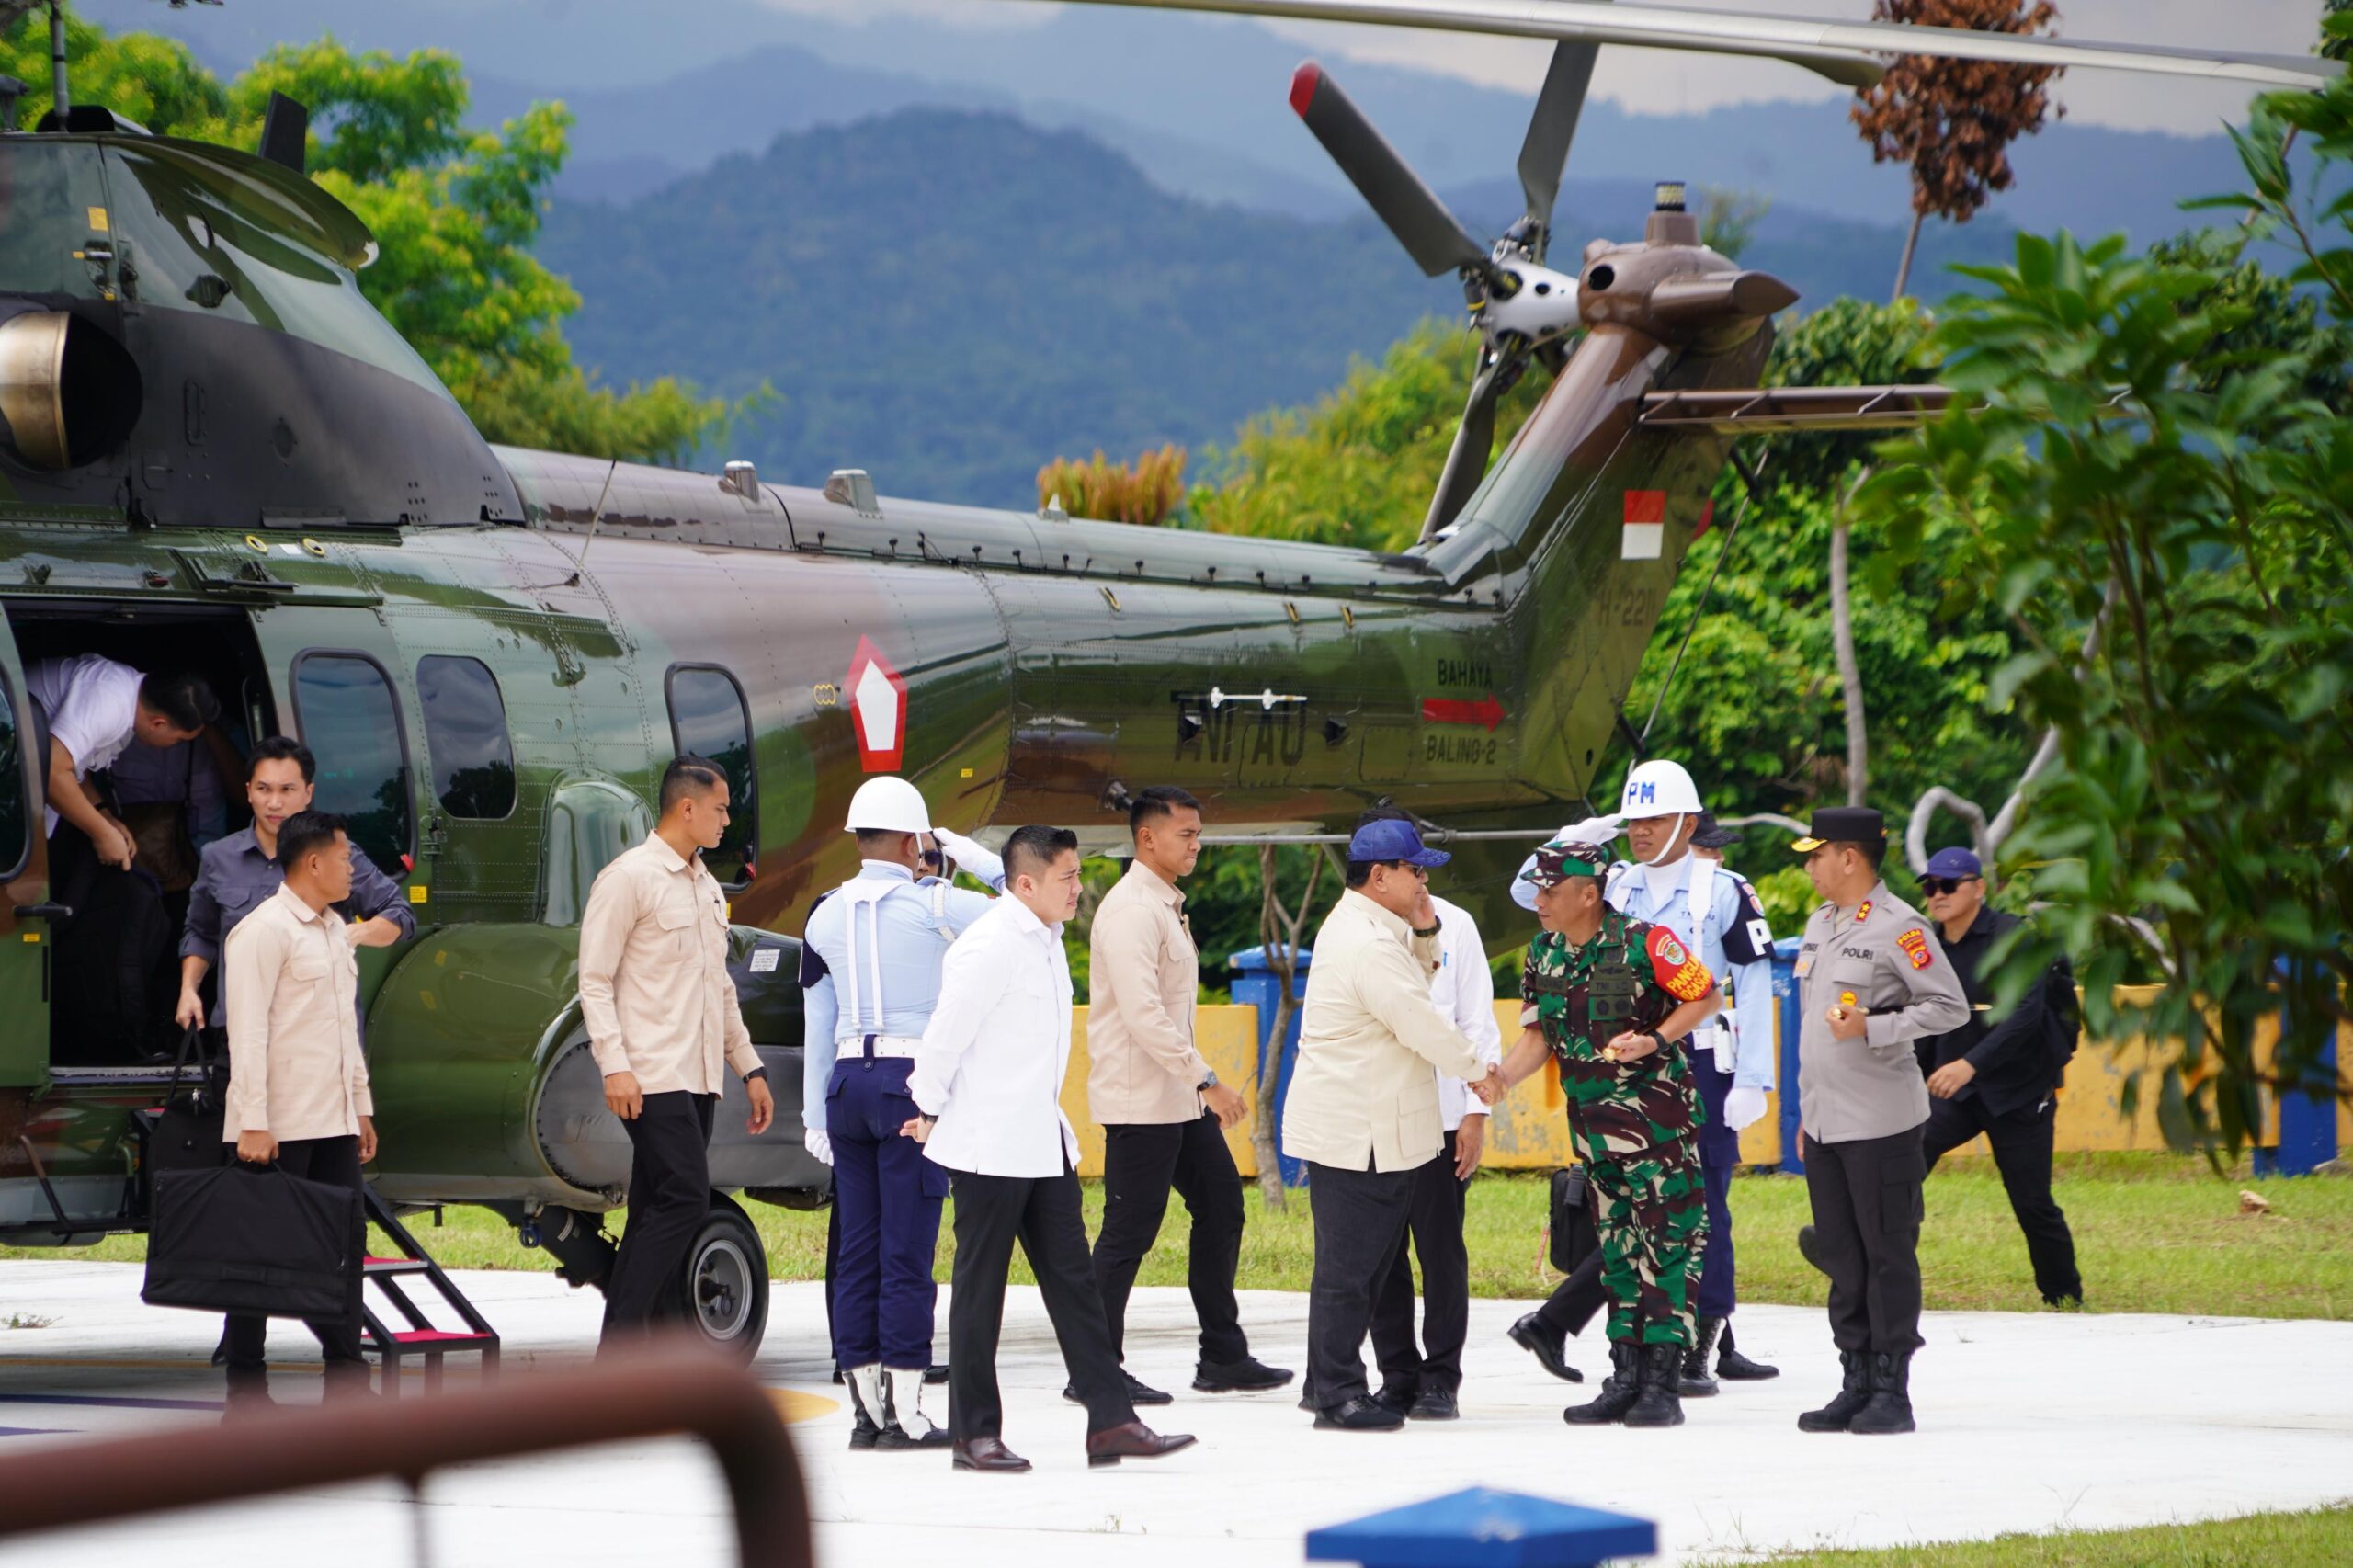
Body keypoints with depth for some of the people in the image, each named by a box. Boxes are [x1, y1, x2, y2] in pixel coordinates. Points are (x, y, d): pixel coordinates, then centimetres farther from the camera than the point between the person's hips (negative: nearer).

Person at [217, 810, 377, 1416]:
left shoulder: (334, 932, 18)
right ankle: (245, 1389, 1)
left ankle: (346, 1378, 11)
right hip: (280, 1127, -8)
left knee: (344, 1243, 6)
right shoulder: (265, 931, -10)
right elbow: (248, 1032, -15)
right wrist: (253, 1124, -19)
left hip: (334, 1122, 8)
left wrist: (362, 1108, 21)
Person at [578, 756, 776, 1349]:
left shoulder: (706, 887, 21)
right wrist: (614, 1066, -19)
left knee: (656, 1211, 5)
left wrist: (749, 1067, 23)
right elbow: (595, 980, -10)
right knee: (684, 1199, -17)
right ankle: (620, 1345, -16)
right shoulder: (629, 878, -6)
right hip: (652, 1078, -8)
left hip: (697, 1079, 8)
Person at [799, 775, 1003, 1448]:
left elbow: (816, 1022, 12)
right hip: (913, 1081, -5)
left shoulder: (826, 914, 9)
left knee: (857, 1248, 8)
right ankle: (905, 1411, -5)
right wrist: (972, 857, 8)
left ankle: (865, 1407, 10)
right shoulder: (932, 905, -7)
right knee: (907, 1252, -4)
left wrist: (815, 1114, 17)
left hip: (849, 1083, 5)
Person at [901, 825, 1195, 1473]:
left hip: (1044, 1143, 9)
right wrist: (931, 1113, -4)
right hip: (990, 1146, -9)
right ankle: (974, 1433, 7)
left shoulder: (1046, 941, 12)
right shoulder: (989, 947, -18)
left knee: (1073, 1281, 6)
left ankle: (1110, 1422, 5)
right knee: (980, 1290, 1)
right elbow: (945, 1035, -16)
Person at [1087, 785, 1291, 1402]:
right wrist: (1205, 1080, -23)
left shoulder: (1165, 906, 16)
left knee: (1221, 1207, 12)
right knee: (1129, 1233, -6)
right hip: (1139, 1102, -10)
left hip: (1180, 1100, 10)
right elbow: (1143, 1015, -24)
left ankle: (1223, 1357, 19)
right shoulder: (1130, 910, -16)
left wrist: (1199, 1086, 20)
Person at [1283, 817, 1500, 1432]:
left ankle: (1330, 1383, 23)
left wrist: (1423, 932, 4)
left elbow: (1414, 985, 21)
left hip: (1371, 1124, 11)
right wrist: (1477, 1070, -2)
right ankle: (1337, 1396, -2)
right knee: (1349, 1265, -6)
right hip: (1354, 1131, -11)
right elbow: (1423, 1024, -18)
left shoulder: (1360, 927, 14)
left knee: (1359, 1260, 16)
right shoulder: (1368, 944, -20)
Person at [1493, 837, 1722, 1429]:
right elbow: (1538, 1035, 10)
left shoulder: (1643, 942, -15)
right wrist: (1499, 1078, -8)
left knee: (1667, 1242, -7)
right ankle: (1626, 1378, 18)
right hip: (1590, 1121, 7)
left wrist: (1656, 1039, -19)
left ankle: (1663, 1383, -6)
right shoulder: (1543, 954, 6)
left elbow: (1707, 996, -6)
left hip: (1656, 1114, -7)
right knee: (1616, 1247, 12)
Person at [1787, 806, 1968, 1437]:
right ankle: (1856, 1384, 15)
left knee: (1888, 1255, -3)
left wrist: (1871, 1026, -21)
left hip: (1881, 1123, -8)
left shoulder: (1898, 927, -10)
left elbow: (1950, 1006, -11)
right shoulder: (1818, 925, 16)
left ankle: (1892, 1390, 0)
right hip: (1825, 1122, 8)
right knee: (1841, 1258, 9)